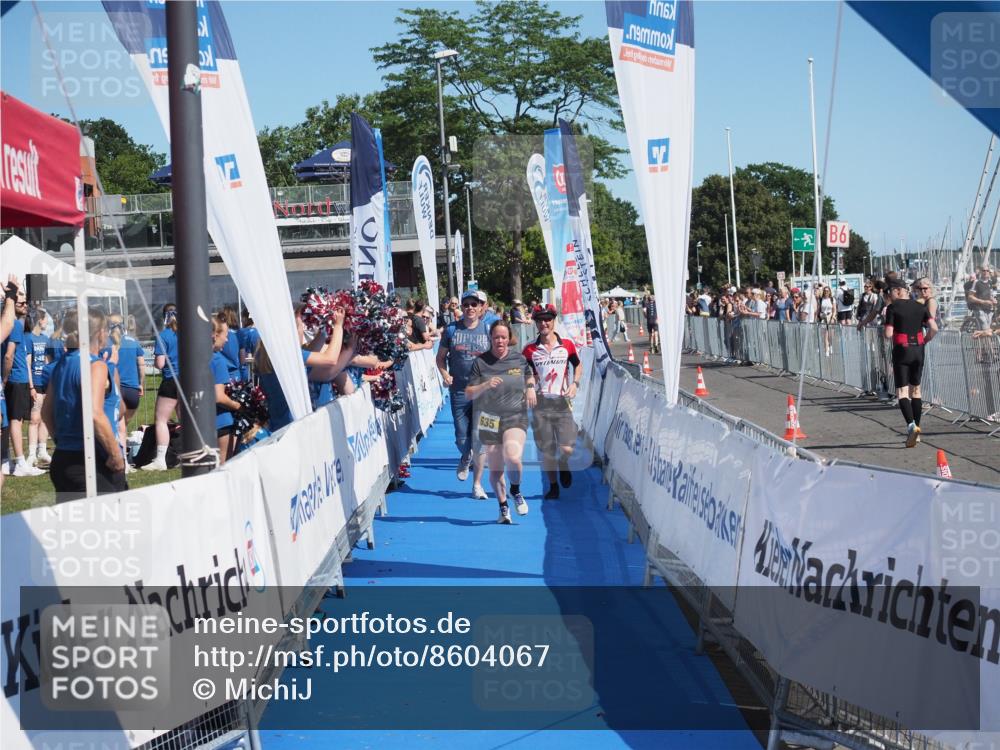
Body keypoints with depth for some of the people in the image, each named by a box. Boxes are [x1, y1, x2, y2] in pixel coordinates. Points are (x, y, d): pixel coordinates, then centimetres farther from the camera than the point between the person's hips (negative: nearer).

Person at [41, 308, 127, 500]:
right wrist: (116, 454, -17)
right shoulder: (96, 365, -12)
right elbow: (95, 414, -23)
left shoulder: (62, 364, 12)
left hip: (62, 459, 8)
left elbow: (46, 412, 20)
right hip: (94, 462, -8)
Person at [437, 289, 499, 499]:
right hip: (459, 392, 1)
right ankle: (465, 458, 40)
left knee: (480, 440, -1)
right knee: (462, 439, 3)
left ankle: (477, 484, 9)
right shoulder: (451, 330, 2)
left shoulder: (488, 329, 1)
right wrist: (445, 375, -5)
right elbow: (441, 356, 12)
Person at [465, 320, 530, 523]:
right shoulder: (480, 362, 0)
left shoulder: (519, 359, 4)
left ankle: (515, 491, 5)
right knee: (495, 469, 4)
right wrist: (486, 385, -18)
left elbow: (529, 380, 24)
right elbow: (469, 394, -3)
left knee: (513, 457, -25)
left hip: (516, 417, -1)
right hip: (490, 420, 1)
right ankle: (503, 507, 27)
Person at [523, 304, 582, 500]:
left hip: (563, 402, -1)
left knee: (567, 448, -11)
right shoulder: (530, 349, 3)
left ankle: (564, 466, 23)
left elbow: (578, 366, 18)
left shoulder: (567, 345, 4)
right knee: (546, 450, 2)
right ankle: (553, 486, 17)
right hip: (540, 403, 1)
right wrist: (529, 387, -9)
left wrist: (575, 383, 0)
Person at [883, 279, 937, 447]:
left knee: (902, 392, -4)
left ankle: (911, 425, -26)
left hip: (901, 351, -5)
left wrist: (884, 331, 11)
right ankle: (916, 431, 15)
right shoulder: (921, 307, 7)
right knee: (916, 390, 14)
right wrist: (925, 341, 12)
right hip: (918, 350, 5)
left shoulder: (892, 308, -6)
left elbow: (888, 334, -11)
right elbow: (934, 328, -3)